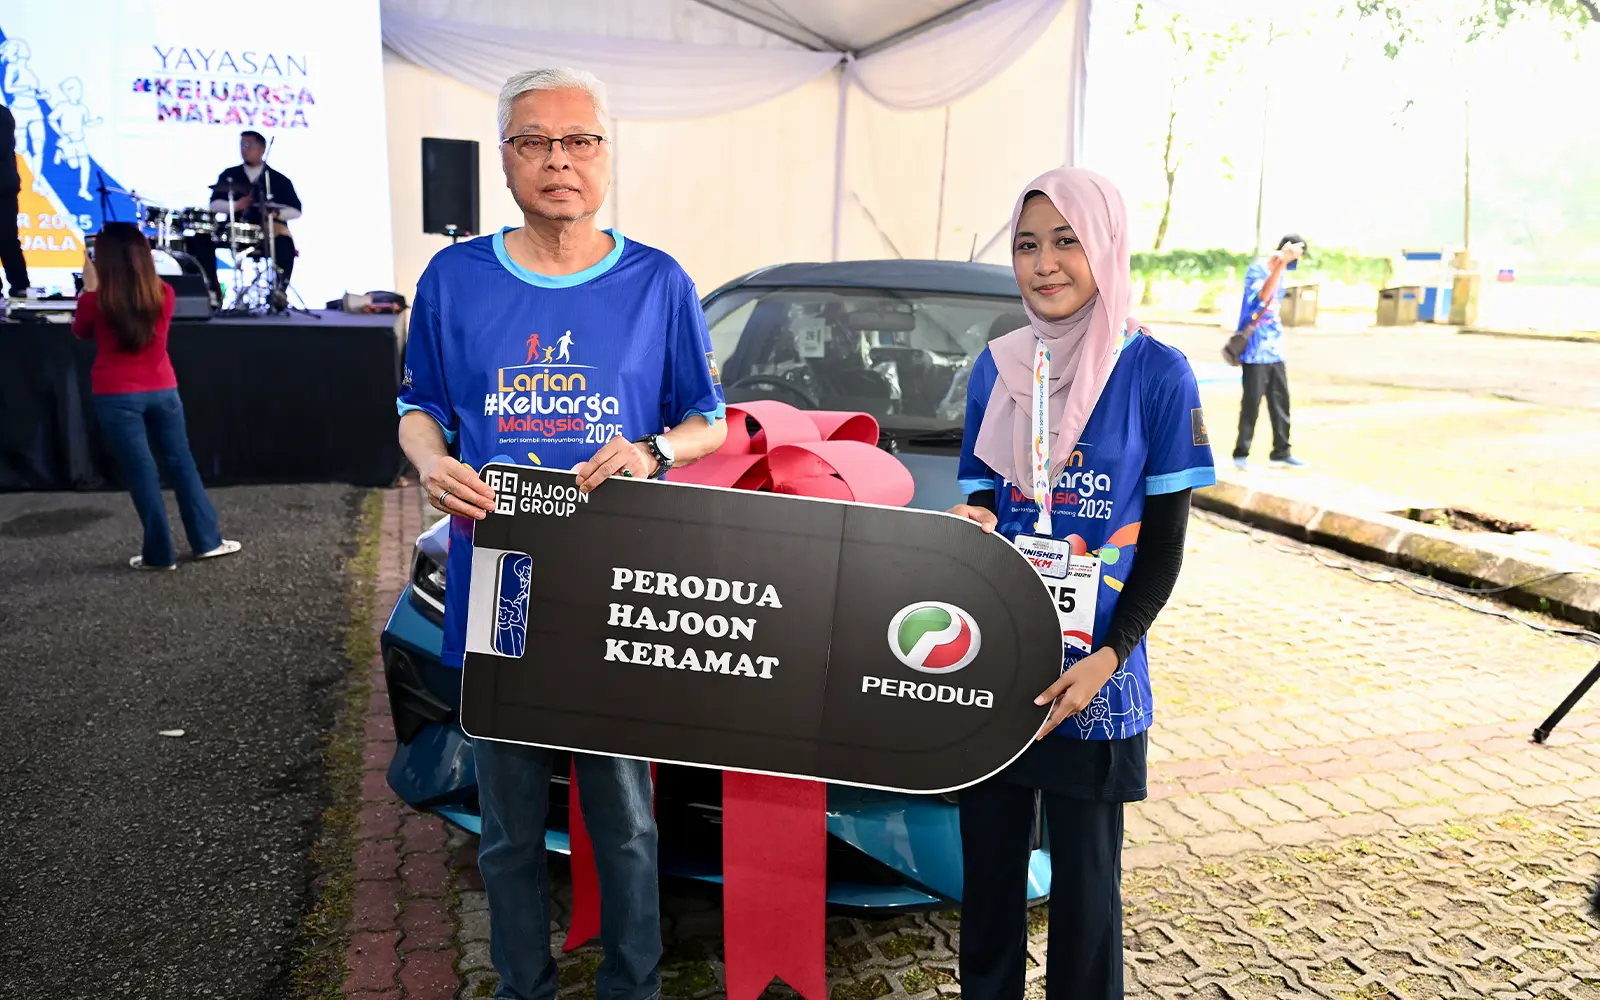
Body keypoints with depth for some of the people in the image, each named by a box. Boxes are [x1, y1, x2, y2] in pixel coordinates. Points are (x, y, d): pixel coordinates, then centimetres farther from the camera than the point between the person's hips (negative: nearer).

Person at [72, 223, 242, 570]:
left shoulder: (98, 300, -11)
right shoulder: (162, 293, -2)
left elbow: (80, 331, 10)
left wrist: (89, 288, 7)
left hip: (117, 396, -3)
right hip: (162, 390, 3)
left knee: (141, 474, 3)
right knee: (181, 464, 13)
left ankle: (159, 554, 11)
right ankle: (208, 541, 18)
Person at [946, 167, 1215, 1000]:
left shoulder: (1155, 373, -6)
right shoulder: (996, 368, 5)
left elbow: (1164, 544, -4)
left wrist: (1107, 658, -15)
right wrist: (967, 529, -12)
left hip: (1091, 679, -3)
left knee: (1084, 883, 11)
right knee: (987, 869, 15)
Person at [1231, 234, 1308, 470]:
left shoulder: (1281, 272, 14)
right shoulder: (1256, 270, -10)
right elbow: (1263, 295, -29)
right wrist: (1280, 263, -34)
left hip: (1274, 351, 8)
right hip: (1255, 351, -8)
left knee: (1281, 403, 7)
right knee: (1251, 404, -4)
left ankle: (1280, 453, 15)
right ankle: (1241, 453, 7)